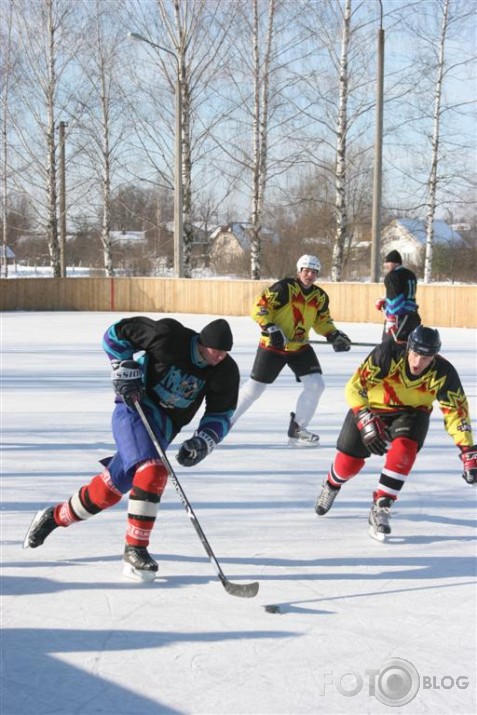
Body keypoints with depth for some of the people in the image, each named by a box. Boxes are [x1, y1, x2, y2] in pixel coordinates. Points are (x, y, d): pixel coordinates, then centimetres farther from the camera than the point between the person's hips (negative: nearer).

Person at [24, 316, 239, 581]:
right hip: (135, 408, -6)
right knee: (152, 471, -27)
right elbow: (116, 333, -9)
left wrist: (202, 443, -17)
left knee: (111, 487, 4)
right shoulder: (170, 336, -20)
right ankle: (135, 549, -19)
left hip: (164, 427, 6)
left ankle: (56, 516, 25)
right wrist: (126, 371, -17)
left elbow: (221, 415, 0)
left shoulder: (226, 372, -7)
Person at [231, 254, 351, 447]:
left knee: (316, 384, -8)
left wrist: (334, 335, 0)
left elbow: (322, 320, 16)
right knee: (255, 387, 2)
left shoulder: (320, 297, 1)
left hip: (299, 347, 5)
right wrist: (270, 328, -29)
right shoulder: (284, 288, -18)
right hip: (272, 346, -5)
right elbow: (258, 308, -18)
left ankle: (297, 429, 6)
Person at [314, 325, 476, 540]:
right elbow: (355, 387, -33)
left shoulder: (443, 373, -27)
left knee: (404, 450, -30)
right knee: (349, 461, 2)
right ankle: (331, 486, 39)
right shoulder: (388, 353, -33)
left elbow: (456, 411, -21)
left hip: (411, 412, 1)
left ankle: (380, 509, -18)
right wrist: (366, 421, -45)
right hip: (372, 407, 0)